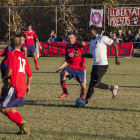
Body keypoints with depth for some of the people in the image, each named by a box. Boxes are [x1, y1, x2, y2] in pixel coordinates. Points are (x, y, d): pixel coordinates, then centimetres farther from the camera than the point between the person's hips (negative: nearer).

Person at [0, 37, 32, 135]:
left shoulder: (12, 54, -5)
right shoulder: (23, 57, 16)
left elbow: (10, 70, -17)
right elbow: (30, 74, 18)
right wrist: (28, 85, 33)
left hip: (15, 86, -7)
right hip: (23, 87, 7)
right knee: (12, 109, 16)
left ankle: (21, 123, -17)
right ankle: (23, 128, 3)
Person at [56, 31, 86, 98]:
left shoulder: (78, 45, -7)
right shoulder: (67, 48, 7)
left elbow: (83, 44, -34)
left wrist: (82, 43, -59)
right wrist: (61, 66, 0)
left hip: (81, 68, -3)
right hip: (71, 67, 3)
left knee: (83, 87, -5)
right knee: (62, 73, -28)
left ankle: (82, 98, 26)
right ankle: (65, 92, -20)